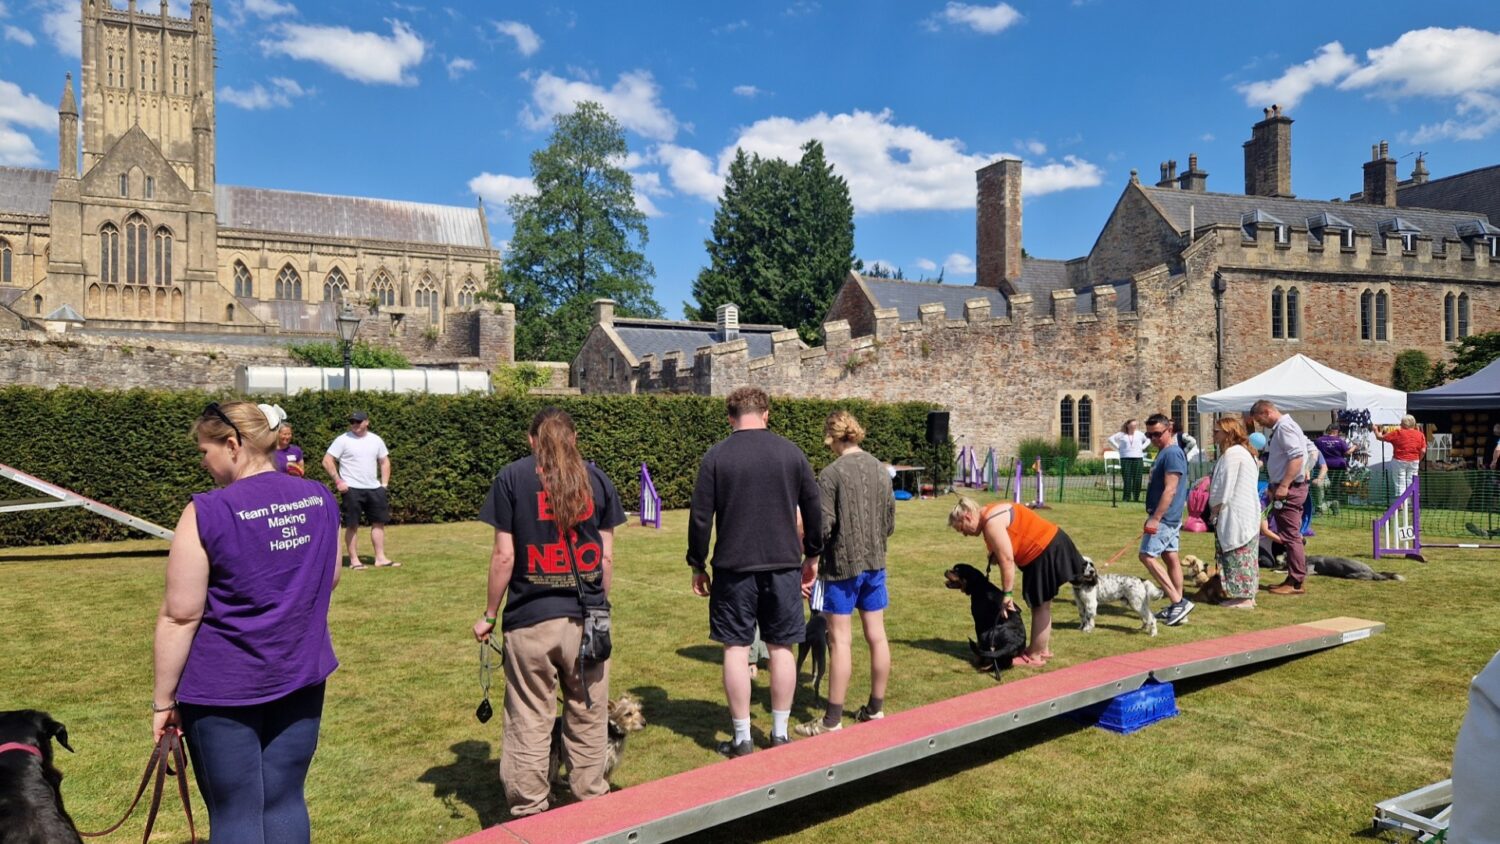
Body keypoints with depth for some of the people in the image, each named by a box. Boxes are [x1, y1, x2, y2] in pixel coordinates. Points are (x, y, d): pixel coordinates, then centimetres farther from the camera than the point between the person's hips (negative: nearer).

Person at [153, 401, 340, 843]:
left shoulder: (208, 512, -15)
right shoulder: (319, 498, 1)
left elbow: (180, 616, -13)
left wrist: (164, 699, -4)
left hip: (224, 687, -5)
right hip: (302, 675, 5)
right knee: (285, 802, 14)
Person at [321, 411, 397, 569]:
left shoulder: (376, 440, 8)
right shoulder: (343, 440, -6)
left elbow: (384, 462, 17)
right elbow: (327, 461, -6)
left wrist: (384, 483, 7)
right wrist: (338, 481, -13)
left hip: (374, 488, 5)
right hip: (352, 489, -5)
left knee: (379, 522, 5)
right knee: (352, 525, -1)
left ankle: (380, 558, 10)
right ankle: (354, 560, 7)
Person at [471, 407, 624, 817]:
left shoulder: (512, 478, -1)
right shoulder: (597, 479, 6)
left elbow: (504, 555, -4)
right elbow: (607, 556, 5)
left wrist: (489, 615, 6)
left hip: (531, 620, -2)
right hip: (587, 618, 2)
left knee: (529, 722, 9)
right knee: (588, 718, 14)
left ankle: (529, 813, 19)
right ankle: (591, 800, 27)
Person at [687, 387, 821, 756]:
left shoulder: (716, 457, -3)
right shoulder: (792, 453, 2)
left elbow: (700, 518, -4)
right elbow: (815, 510, 7)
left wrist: (697, 565, 7)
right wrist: (812, 556, 18)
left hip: (734, 567, -2)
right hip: (784, 565, 2)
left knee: (736, 649, 6)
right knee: (781, 648, 11)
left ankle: (742, 739, 11)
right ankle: (780, 734, 18)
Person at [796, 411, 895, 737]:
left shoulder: (831, 474, -15)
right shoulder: (880, 469, 3)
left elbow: (823, 527, -16)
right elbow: (890, 521, 9)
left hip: (842, 565, -6)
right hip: (875, 563, 6)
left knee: (840, 640, 0)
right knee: (876, 635, 12)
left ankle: (833, 720, 8)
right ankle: (875, 709, 25)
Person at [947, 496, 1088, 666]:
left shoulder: (992, 522, -23)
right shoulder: (989, 516, 8)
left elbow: (1007, 560, -25)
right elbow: (1001, 555, 8)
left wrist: (1007, 595, -22)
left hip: (1046, 551, -10)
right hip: (1048, 546, 10)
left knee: (1039, 605, -1)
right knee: (1040, 604, 19)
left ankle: (1035, 656, 9)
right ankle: (1043, 649, 31)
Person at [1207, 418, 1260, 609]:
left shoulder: (1232, 453, -15)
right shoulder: (1244, 451, 17)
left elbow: (1226, 486, -16)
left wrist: (1216, 508, -6)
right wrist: (1218, 508, 15)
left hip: (1236, 514, -10)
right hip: (1247, 512, 10)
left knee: (1237, 554, -5)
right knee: (1245, 554, 13)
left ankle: (1244, 598, -2)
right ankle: (1247, 595, 18)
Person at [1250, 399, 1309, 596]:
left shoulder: (1285, 427, -14)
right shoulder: (1278, 428, 17)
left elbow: (1297, 457, -25)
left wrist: (1284, 486, -27)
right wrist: (1274, 486, 22)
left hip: (1289, 490, -10)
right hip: (1284, 488, 10)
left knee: (1291, 536, -7)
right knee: (1292, 536, 14)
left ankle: (1297, 583, -3)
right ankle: (1294, 578, 21)